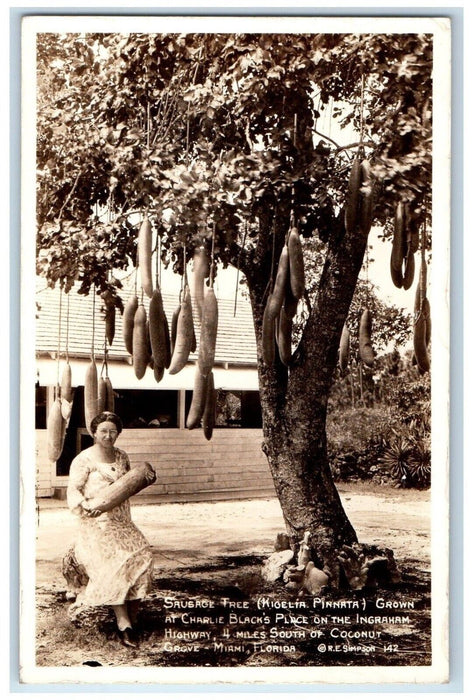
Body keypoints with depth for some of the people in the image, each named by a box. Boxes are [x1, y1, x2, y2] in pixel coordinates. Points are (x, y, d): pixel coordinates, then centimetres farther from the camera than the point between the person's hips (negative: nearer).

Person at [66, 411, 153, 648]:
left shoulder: (121, 456, 15)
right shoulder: (84, 459, -4)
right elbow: (73, 490, -10)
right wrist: (84, 505, -29)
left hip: (121, 521, 6)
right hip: (96, 522, -5)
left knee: (141, 553, -19)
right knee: (113, 562, -26)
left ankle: (132, 618, -11)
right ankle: (123, 624, -26)